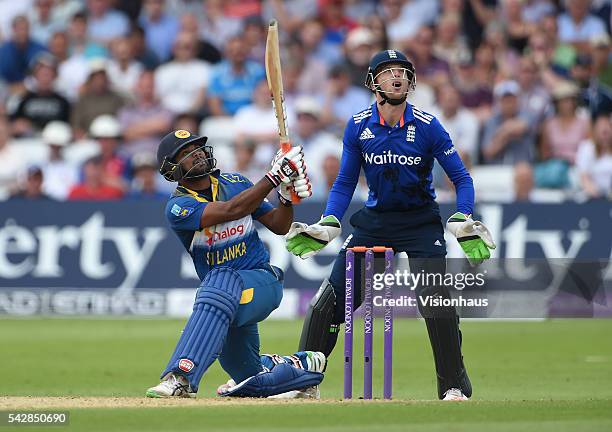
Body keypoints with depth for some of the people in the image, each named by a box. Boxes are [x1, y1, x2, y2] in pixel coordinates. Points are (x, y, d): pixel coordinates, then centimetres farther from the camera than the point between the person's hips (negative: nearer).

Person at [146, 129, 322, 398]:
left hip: (263, 280, -2)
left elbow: (279, 226, 9)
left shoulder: (235, 183, 7)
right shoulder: (178, 207, -7)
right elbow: (231, 210, -21)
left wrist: (287, 196, -11)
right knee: (250, 379, 5)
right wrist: (274, 176, -23)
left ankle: (181, 377, -48)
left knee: (219, 285, -37)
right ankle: (303, 367, 34)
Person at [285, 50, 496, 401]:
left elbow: (461, 178, -4)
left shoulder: (427, 126, -11)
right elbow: (345, 183, 6)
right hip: (374, 220, 2)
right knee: (330, 301, -5)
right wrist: (328, 225, -7)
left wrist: (463, 222, -20)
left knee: (438, 304, -17)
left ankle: (455, 386, -3)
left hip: (422, 223, -2)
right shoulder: (358, 126, -4)